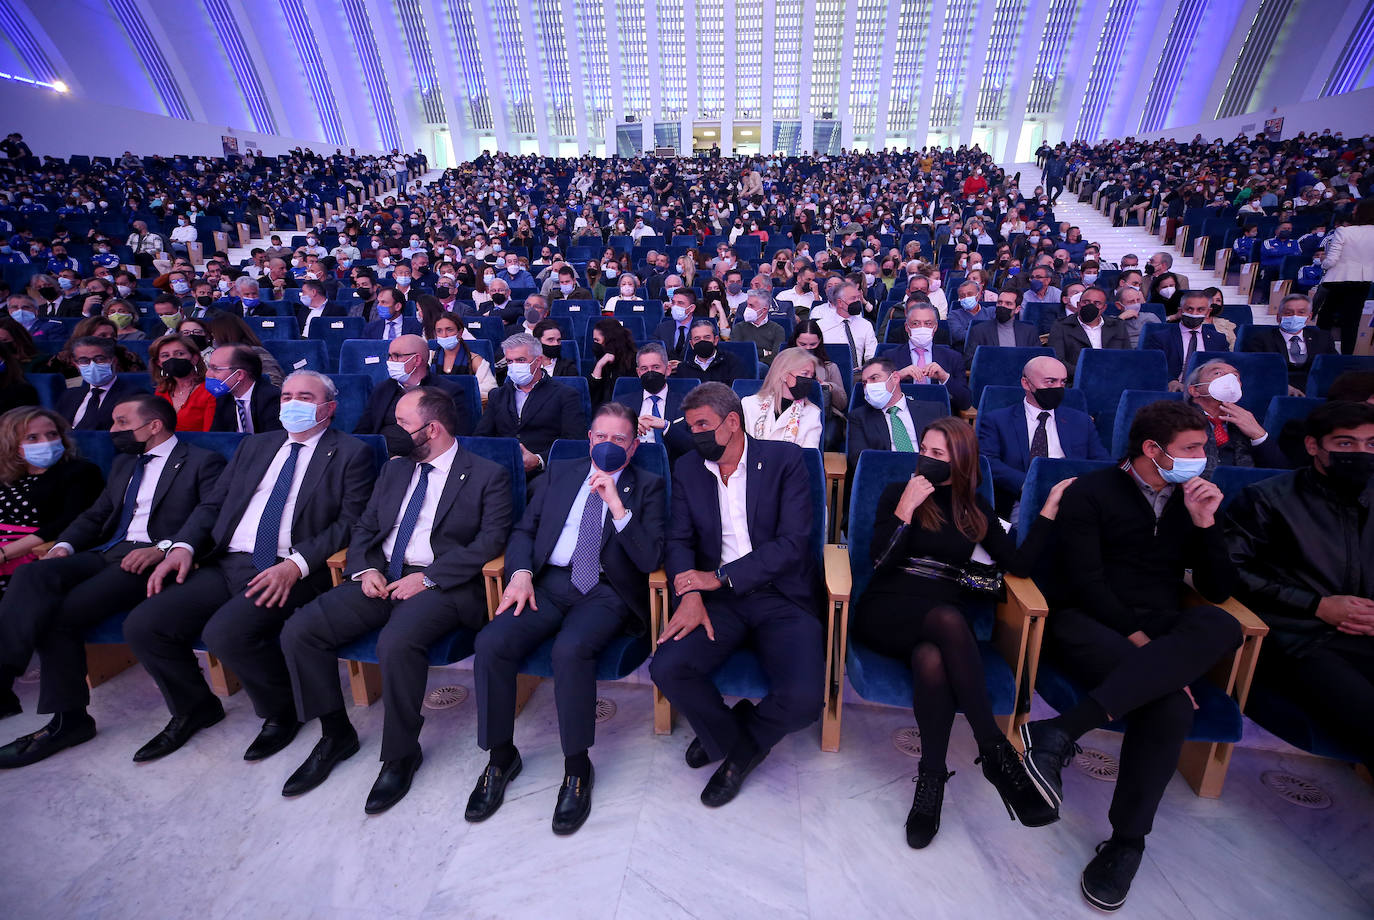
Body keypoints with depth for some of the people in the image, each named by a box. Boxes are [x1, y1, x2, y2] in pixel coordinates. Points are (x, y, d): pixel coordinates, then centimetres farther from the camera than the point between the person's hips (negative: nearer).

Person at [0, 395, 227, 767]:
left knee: (61, 613, -22)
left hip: (153, 559, -7)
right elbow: (95, 515, 23)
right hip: (107, 553, 7)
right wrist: (63, 546, 3)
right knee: (31, 576, -20)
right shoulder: (123, 464, 26)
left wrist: (162, 549, -24)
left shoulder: (202, 462, -1)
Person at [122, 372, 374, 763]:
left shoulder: (351, 453, 1)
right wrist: (184, 546, 0)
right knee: (141, 625, -8)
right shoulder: (255, 445, 21)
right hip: (225, 564, 7)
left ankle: (282, 712, 1)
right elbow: (213, 503, 19)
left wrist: (297, 564, -20)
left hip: (288, 571, -6)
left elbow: (350, 521, -9)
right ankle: (194, 708, 19)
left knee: (227, 631, -28)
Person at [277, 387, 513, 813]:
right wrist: (365, 569, -2)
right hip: (380, 578, 7)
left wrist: (427, 577, -17)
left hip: (440, 584, -6)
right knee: (298, 630, -11)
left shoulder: (487, 475, -2)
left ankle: (401, 754, -7)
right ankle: (336, 734, 9)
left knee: (397, 642, -33)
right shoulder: (394, 469, 19)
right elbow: (364, 527, 19)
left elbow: (491, 541, -12)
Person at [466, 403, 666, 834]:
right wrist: (521, 572, -5)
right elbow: (524, 529, 16)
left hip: (605, 590, -3)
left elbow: (651, 560, -5)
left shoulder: (647, 487, 6)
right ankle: (501, 756, 3)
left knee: (570, 649, -33)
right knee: (491, 643, -21)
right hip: (548, 580, 4)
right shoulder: (561, 472, 17)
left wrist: (617, 505, -16)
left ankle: (577, 768, -9)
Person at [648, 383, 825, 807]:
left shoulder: (784, 459, -1)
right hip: (718, 598, 3)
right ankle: (735, 744, 8)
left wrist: (720, 577, -14)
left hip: (781, 595, -2)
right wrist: (691, 595, -15)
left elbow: (793, 541, -9)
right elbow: (679, 541, 5)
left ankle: (739, 739, 11)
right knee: (667, 668, -23)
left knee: (803, 697, -25)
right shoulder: (687, 469, 10)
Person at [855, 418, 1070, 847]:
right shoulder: (897, 491, 7)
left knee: (931, 659, -35)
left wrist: (1049, 509, 1)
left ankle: (932, 778, -25)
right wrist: (906, 508, -13)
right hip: (887, 612, -2)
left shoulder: (975, 510, 16)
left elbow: (1019, 564, 5)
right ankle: (997, 751, -30)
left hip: (945, 618, 2)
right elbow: (881, 561, -3)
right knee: (947, 618, -36)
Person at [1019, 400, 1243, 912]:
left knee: (1221, 627, -32)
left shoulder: (1190, 500, 17)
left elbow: (1219, 590, 11)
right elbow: (1084, 581, -9)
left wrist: (1204, 524, -1)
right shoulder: (1091, 493, 1)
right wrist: (1135, 636, -18)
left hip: (1160, 635, 5)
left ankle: (1062, 732, -35)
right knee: (1169, 700, -33)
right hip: (1088, 625, -4)